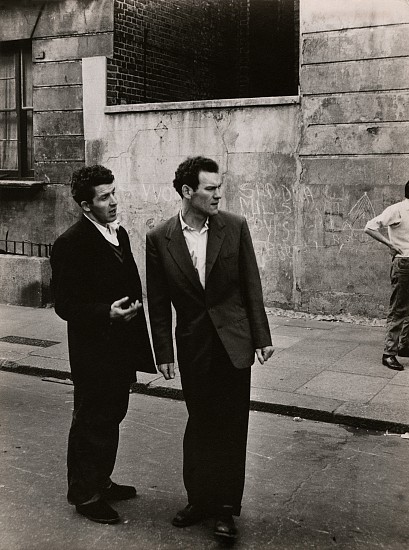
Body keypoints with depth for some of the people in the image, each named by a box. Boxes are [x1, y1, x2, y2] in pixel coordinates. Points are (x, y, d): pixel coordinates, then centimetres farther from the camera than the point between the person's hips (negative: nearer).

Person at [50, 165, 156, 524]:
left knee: (111, 418, 20)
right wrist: (107, 313, -30)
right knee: (91, 423, 6)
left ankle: (102, 482, 38)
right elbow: (65, 305, -17)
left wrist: (139, 346, 11)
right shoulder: (70, 244, -17)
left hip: (122, 350, 8)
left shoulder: (120, 234, 9)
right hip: (94, 353, -8)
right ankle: (85, 494, 23)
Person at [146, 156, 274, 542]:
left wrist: (262, 336, 0)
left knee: (231, 426, 5)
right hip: (193, 346, 1)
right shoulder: (159, 239, -4)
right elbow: (158, 304, 1)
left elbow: (252, 286, 1)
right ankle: (199, 499, 29)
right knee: (199, 424, 12)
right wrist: (164, 354, 1)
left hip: (233, 342, 0)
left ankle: (226, 508, 18)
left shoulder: (235, 227, -4)